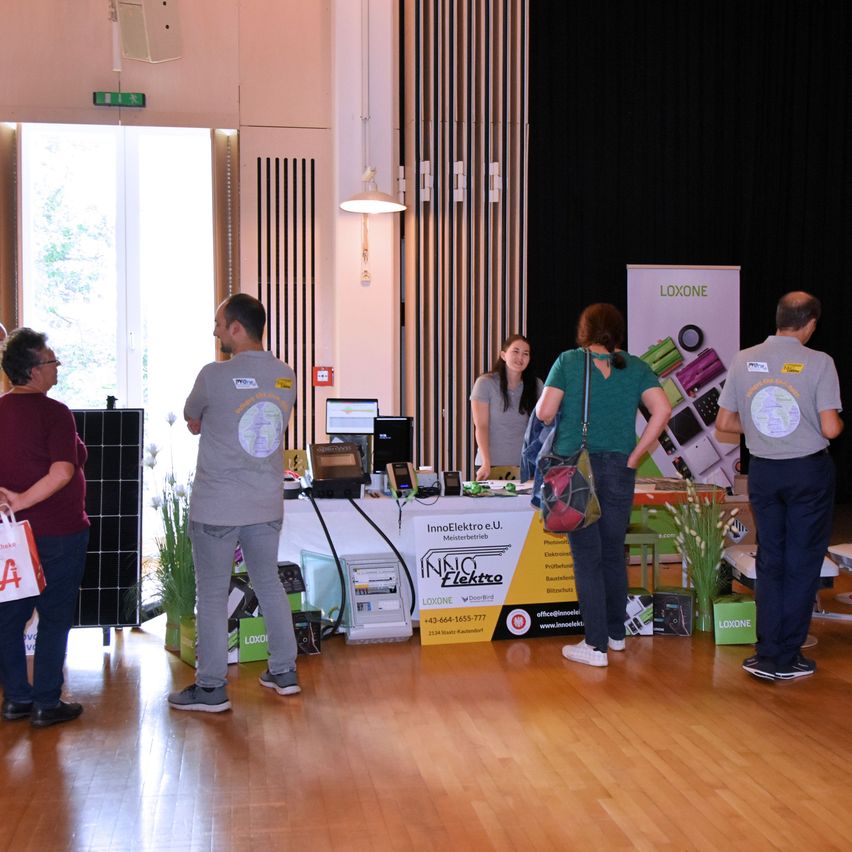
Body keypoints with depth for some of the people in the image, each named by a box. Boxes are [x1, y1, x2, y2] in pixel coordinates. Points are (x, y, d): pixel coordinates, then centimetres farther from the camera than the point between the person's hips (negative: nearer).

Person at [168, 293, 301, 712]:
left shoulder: (214, 375, -16)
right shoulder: (286, 376, 2)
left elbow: (193, 424, 1)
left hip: (216, 508, -5)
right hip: (267, 504, 6)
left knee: (212, 595, 5)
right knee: (269, 584, 18)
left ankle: (211, 689, 13)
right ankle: (284, 672, 27)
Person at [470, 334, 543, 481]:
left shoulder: (536, 385, 6)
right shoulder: (485, 383, -3)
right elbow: (481, 426, -8)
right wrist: (486, 463, -17)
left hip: (525, 465, 2)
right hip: (493, 464, -2)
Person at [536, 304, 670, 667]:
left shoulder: (568, 361, -1)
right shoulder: (634, 366, 6)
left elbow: (545, 412, -7)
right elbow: (662, 410, -5)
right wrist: (635, 456, 0)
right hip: (619, 470, 3)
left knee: (587, 556, 0)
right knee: (614, 552, 15)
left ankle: (596, 645, 1)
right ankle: (616, 633, 26)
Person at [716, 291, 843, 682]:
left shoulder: (744, 360, -1)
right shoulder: (818, 362, -12)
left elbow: (724, 422, 2)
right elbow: (830, 429, -15)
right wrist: (839, 422, 7)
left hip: (763, 470, 3)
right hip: (808, 470, -3)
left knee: (769, 561, 13)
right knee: (802, 563, 7)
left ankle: (768, 655, 14)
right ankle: (787, 659, 12)